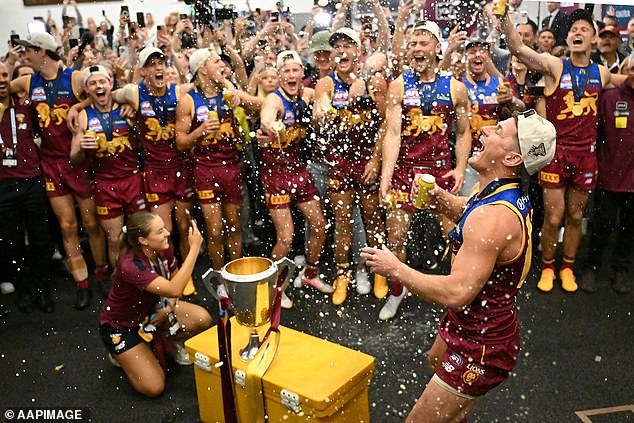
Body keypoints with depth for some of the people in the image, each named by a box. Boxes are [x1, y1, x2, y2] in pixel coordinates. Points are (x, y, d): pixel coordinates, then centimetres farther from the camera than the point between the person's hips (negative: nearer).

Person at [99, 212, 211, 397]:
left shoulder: (163, 250, -15)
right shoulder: (130, 265, -36)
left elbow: (175, 278, 6)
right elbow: (174, 290, -47)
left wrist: (169, 307, -13)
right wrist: (194, 247, -44)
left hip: (151, 310, 6)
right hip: (120, 325, -6)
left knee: (203, 319, -18)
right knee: (153, 387, -13)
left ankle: (171, 342, 12)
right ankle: (120, 353, 12)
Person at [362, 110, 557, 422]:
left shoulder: (493, 216, -34)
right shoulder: (510, 194, -2)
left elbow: (456, 294, -36)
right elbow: (462, 210, 17)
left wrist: (396, 268, -24)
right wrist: (437, 196, -5)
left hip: (481, 346, -10)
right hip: (466, 326, 11)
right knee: (436, 361, 38)